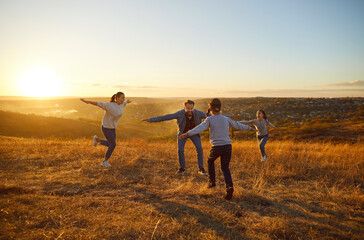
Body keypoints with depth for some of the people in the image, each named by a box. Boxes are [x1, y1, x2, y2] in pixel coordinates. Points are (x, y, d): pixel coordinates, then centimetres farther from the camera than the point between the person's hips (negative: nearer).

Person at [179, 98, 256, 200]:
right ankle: (229, 186, -9)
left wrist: (187, 134, -33)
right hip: (227, 146, 3)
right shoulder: (226, 119, 9)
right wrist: (249, 128, 37)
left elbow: (200, 128, -22)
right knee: (225, 168, 13)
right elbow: (238, 126, 20)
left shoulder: (209, 119, -4)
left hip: (216, 147, -3)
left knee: (210, 161, 28)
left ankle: (212, 181, 23)